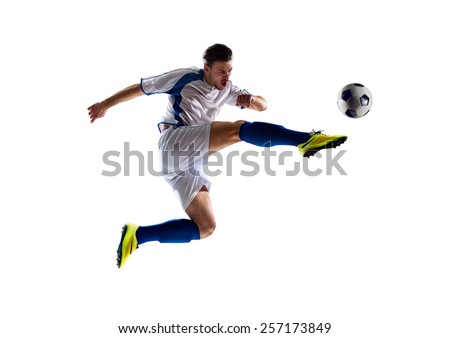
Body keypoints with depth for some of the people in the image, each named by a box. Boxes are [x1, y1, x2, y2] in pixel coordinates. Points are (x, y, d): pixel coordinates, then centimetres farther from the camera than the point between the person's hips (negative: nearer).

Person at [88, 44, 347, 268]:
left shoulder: (227, 90, 20)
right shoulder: (185, 78, 2)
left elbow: (263, 106, 17)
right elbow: (140, 88, 8)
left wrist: (251, 99, -8)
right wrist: (105, 105, 12)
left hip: (190, 163, 8)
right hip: (175, 140, -8)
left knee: (206, 227, 1)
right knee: (239, 129, -25)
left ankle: (137, 236, -1)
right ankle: (306, 140, -42)